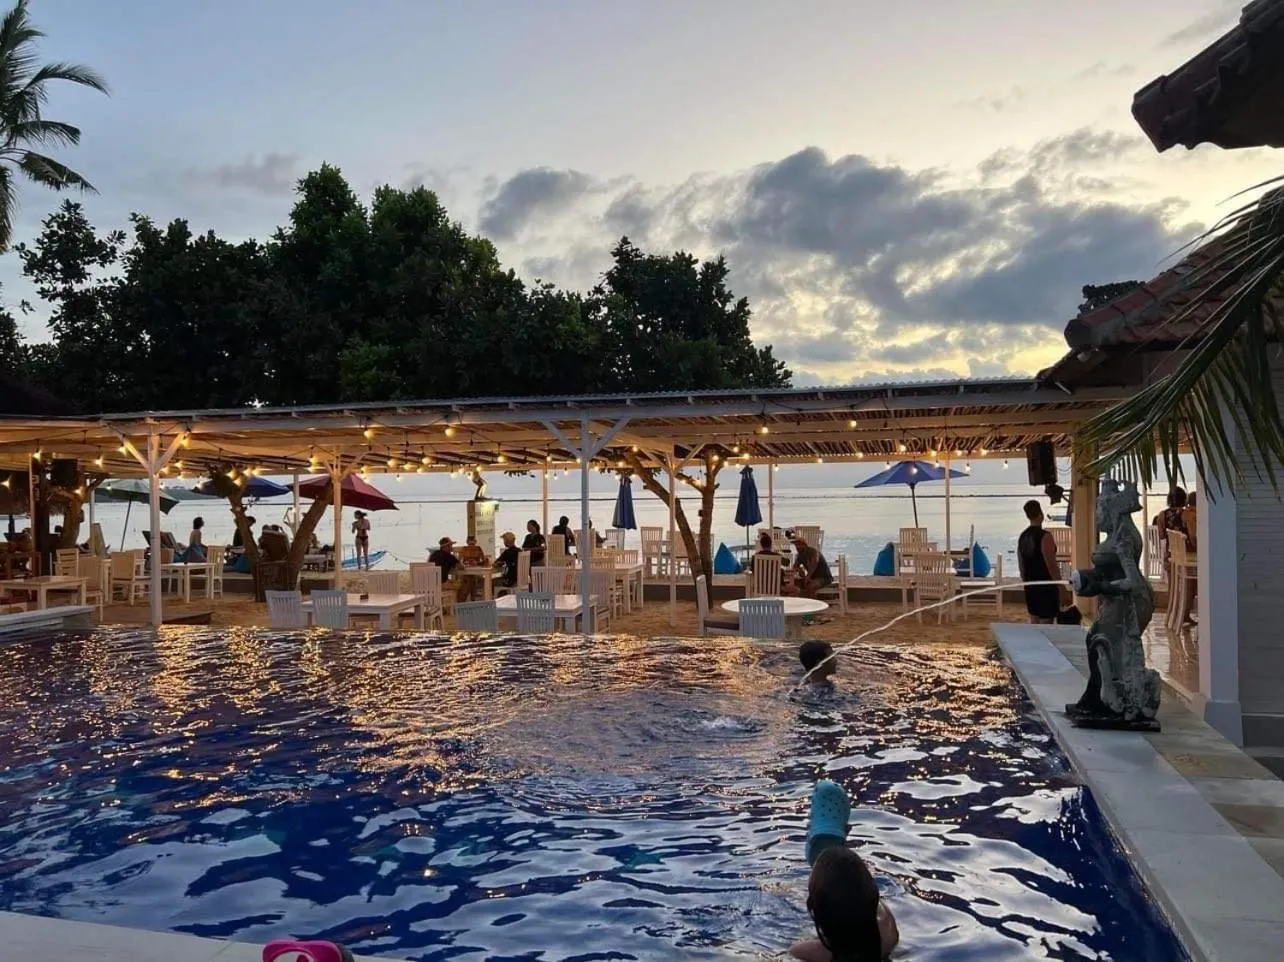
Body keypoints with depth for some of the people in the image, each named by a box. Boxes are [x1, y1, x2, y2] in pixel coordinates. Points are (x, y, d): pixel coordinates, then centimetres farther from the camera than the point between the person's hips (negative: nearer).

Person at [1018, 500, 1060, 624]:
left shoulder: (1022, 537, 7)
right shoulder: (1045, 536, -15)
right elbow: (1052, 566, -17)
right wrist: (1060, 588, -10)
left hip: (1030, 586, 7)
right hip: (1046, 586, -7)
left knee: (1034, 621, 13)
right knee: (1046, 623, -4)